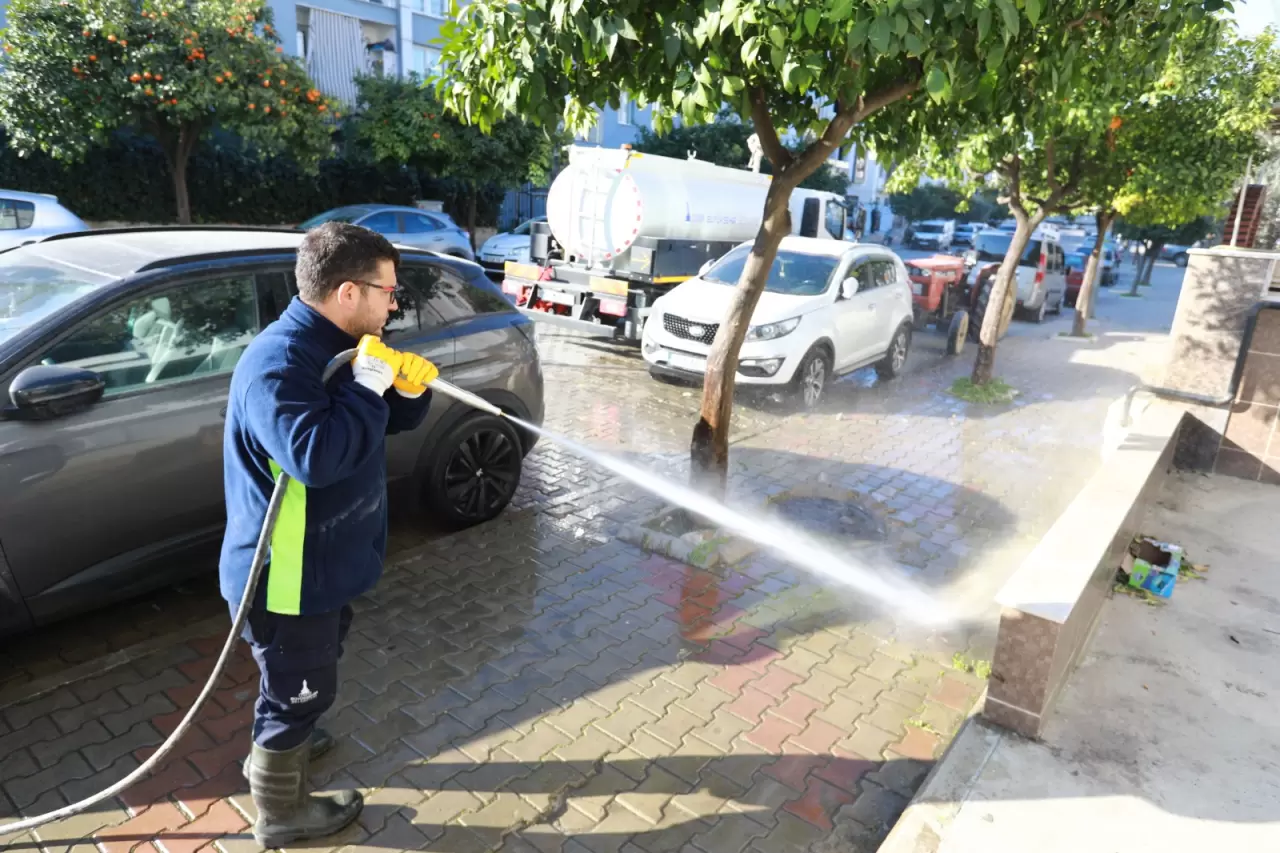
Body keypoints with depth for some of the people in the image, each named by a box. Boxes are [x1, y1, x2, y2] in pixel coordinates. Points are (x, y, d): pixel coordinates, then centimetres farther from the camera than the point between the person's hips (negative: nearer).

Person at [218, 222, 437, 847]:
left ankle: (278, 745, 55)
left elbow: (394, 422, 10)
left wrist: (410, 387, -11)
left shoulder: (334, 348, 3)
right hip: (287, 576, -10)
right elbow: (316, 455, -40)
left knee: (302, 680, 30)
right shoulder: (277, 364, -28)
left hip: (320, 563, 10)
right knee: (300, 689, 10)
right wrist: (368, 384, -32)